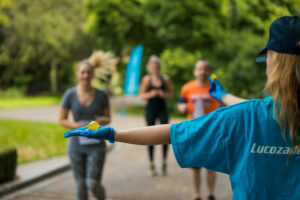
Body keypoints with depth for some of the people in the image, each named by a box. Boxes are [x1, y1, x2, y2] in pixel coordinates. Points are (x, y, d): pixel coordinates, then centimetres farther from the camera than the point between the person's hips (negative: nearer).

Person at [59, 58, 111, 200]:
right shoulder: (70, 95, -5)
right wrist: (77, 126, -17)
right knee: (80, 184, 7)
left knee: (93, 183, -8)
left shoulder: (101, 96, -4)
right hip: (77, 145, 1)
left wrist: (104, 121, -16)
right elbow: (61, 119, 1)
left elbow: (108, 118, 7)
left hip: (96, 146, -1)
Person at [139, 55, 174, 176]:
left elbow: (171, 93, 10)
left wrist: (164, 94, -10)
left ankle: (164, 163, 4)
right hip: (151, 109, 0)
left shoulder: (165, 79, 3)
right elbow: (142, 95, 4)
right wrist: (151, 94, -14)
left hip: (162, 109, 0)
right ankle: (152, 164, 11)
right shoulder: (146, 79, 1)